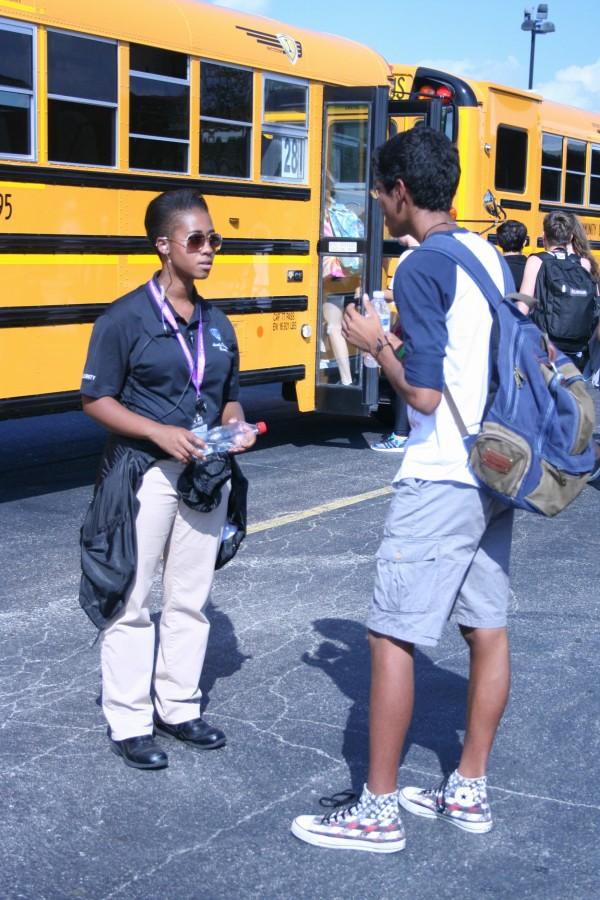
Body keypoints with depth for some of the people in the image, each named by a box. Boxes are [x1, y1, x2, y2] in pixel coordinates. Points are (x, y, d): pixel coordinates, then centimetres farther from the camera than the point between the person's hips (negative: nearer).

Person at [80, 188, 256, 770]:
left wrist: (237, 427, -5)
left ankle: (178, 706, 27)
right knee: (131, 600, 3)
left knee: (190, 597, 13)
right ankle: (128, 723, 14)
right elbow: (96, 399, -10)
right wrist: (161, 433, -21)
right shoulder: (126, 318, -10)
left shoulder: (217, 324, 8)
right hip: (145, 475, -6)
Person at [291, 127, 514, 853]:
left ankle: (379, 812, 7)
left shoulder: (421, 268, -15)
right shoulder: (491, 256, 11)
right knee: (487, 629, 13)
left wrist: (376, 345, -4)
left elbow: (423, 393, -21)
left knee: (391, 636, 0)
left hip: (440, 480, -9)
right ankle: (468, 793, 25)